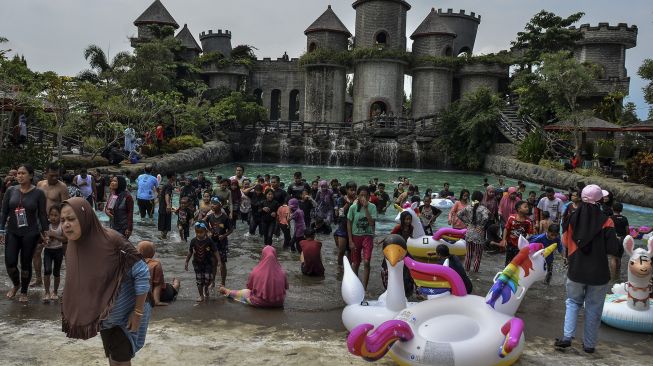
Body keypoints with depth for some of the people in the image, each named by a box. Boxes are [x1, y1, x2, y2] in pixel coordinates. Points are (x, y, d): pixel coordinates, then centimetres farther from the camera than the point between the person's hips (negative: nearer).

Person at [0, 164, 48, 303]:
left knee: (26, 264, 5)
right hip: (12, 232, 2)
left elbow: (42, 214, -3)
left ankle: (24, 292, 24)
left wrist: (44, 232, -4)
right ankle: (16, 284, 27)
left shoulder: (38, 193, -6)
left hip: (31, 234, -2)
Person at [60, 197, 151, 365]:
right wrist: (77, 314, 11)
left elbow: (142, 273, -26)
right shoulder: (73, 247, -9)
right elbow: (75, 283, 8)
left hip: (126, 313, -6)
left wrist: (138, 312, -22)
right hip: (102, 316, 6)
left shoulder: (111, 240, -30)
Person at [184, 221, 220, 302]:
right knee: (199, 280, 5)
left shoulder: (209, 241, -14)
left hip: (207, 263, -2)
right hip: (197, 263, 2)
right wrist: (186, 262, 8)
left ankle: (206, 290, 21)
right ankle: (201, 295, 18)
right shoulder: (193, 241, -7)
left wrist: (219, 261, -17)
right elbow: (190, 252, 4)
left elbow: (215, 251, -10)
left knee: (208, 278, -9)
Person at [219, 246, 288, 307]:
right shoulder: (282, 273, -16)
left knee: (244, 292, 27)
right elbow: (286, 287, 1)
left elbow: (249, 287, -2)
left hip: (260, 302, -2)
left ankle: (227, 291, 53)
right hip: (278, 303, 2)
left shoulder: (256, 271, -18)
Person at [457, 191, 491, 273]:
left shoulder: (468, 207, 0)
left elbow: (459, 214, 1)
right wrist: (482, 225, -14)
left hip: (469, 233, 4)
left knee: (468, 254, 18)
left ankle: (467, 269, 26)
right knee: (477, 255, 10)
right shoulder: (482, 208, -13)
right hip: (479, 234, -4)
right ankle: (475, 271, 17)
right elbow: (485, 218, -29)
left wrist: (466, 222, 5)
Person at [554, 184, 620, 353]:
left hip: (576, 271, 2)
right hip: (598, 273, -2)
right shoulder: (605, 221, -15)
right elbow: (613, 250, -14)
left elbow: (566, 243, 4)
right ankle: (589, 344, 18)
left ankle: (567, 337, 4)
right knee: (593, 308, 12)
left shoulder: (573, 218, -6)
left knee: (573, 302, 17)